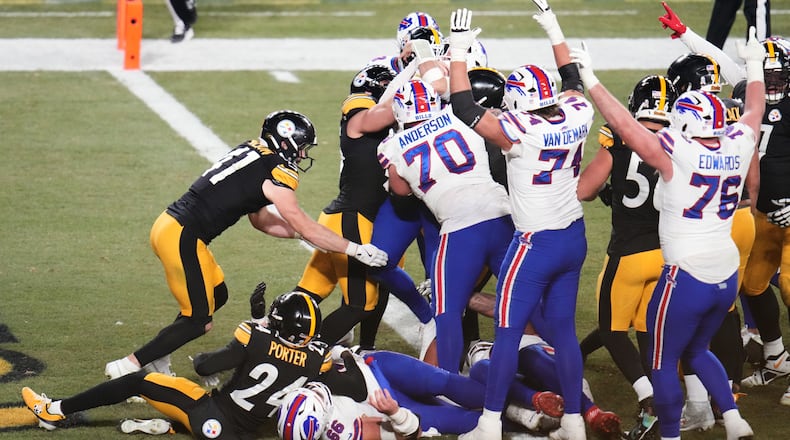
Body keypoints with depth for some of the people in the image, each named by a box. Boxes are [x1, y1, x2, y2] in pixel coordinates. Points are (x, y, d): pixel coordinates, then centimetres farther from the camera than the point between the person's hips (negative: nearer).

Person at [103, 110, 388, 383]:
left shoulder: (251, 152, 14)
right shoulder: (276, 173, -11)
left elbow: (261, 220, 22)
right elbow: (305, 228, -7)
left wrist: (302, 233, 20)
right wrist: (355, 250, -1)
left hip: (168, 225, 9)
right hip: (181, 237, -9)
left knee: (217, 296, 22)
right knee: (198, 321, 0)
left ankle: (156, 362, 21)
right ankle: (128, 367, 0)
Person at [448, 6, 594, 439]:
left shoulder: (520, 132, -21)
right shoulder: (577, 117, -5)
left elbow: (465, 109, -13)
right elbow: (573, 84, 18)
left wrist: (459, 51, -7)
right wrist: (555, 34, 28)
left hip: (536, 243, -7)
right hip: (574, 239, 7)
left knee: (507, 332, 1)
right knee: (563, 330, 12)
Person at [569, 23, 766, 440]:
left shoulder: (677, 153, -16)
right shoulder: (737, 148, 0)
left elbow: (625, 125, -17)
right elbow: (754, 111, 19)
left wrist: (590, 80, -9)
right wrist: (754, 66, 34)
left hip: (687, 276, -7)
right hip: (727, 276, 7)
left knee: (664, 361, 9)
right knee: (697, 350, 25)